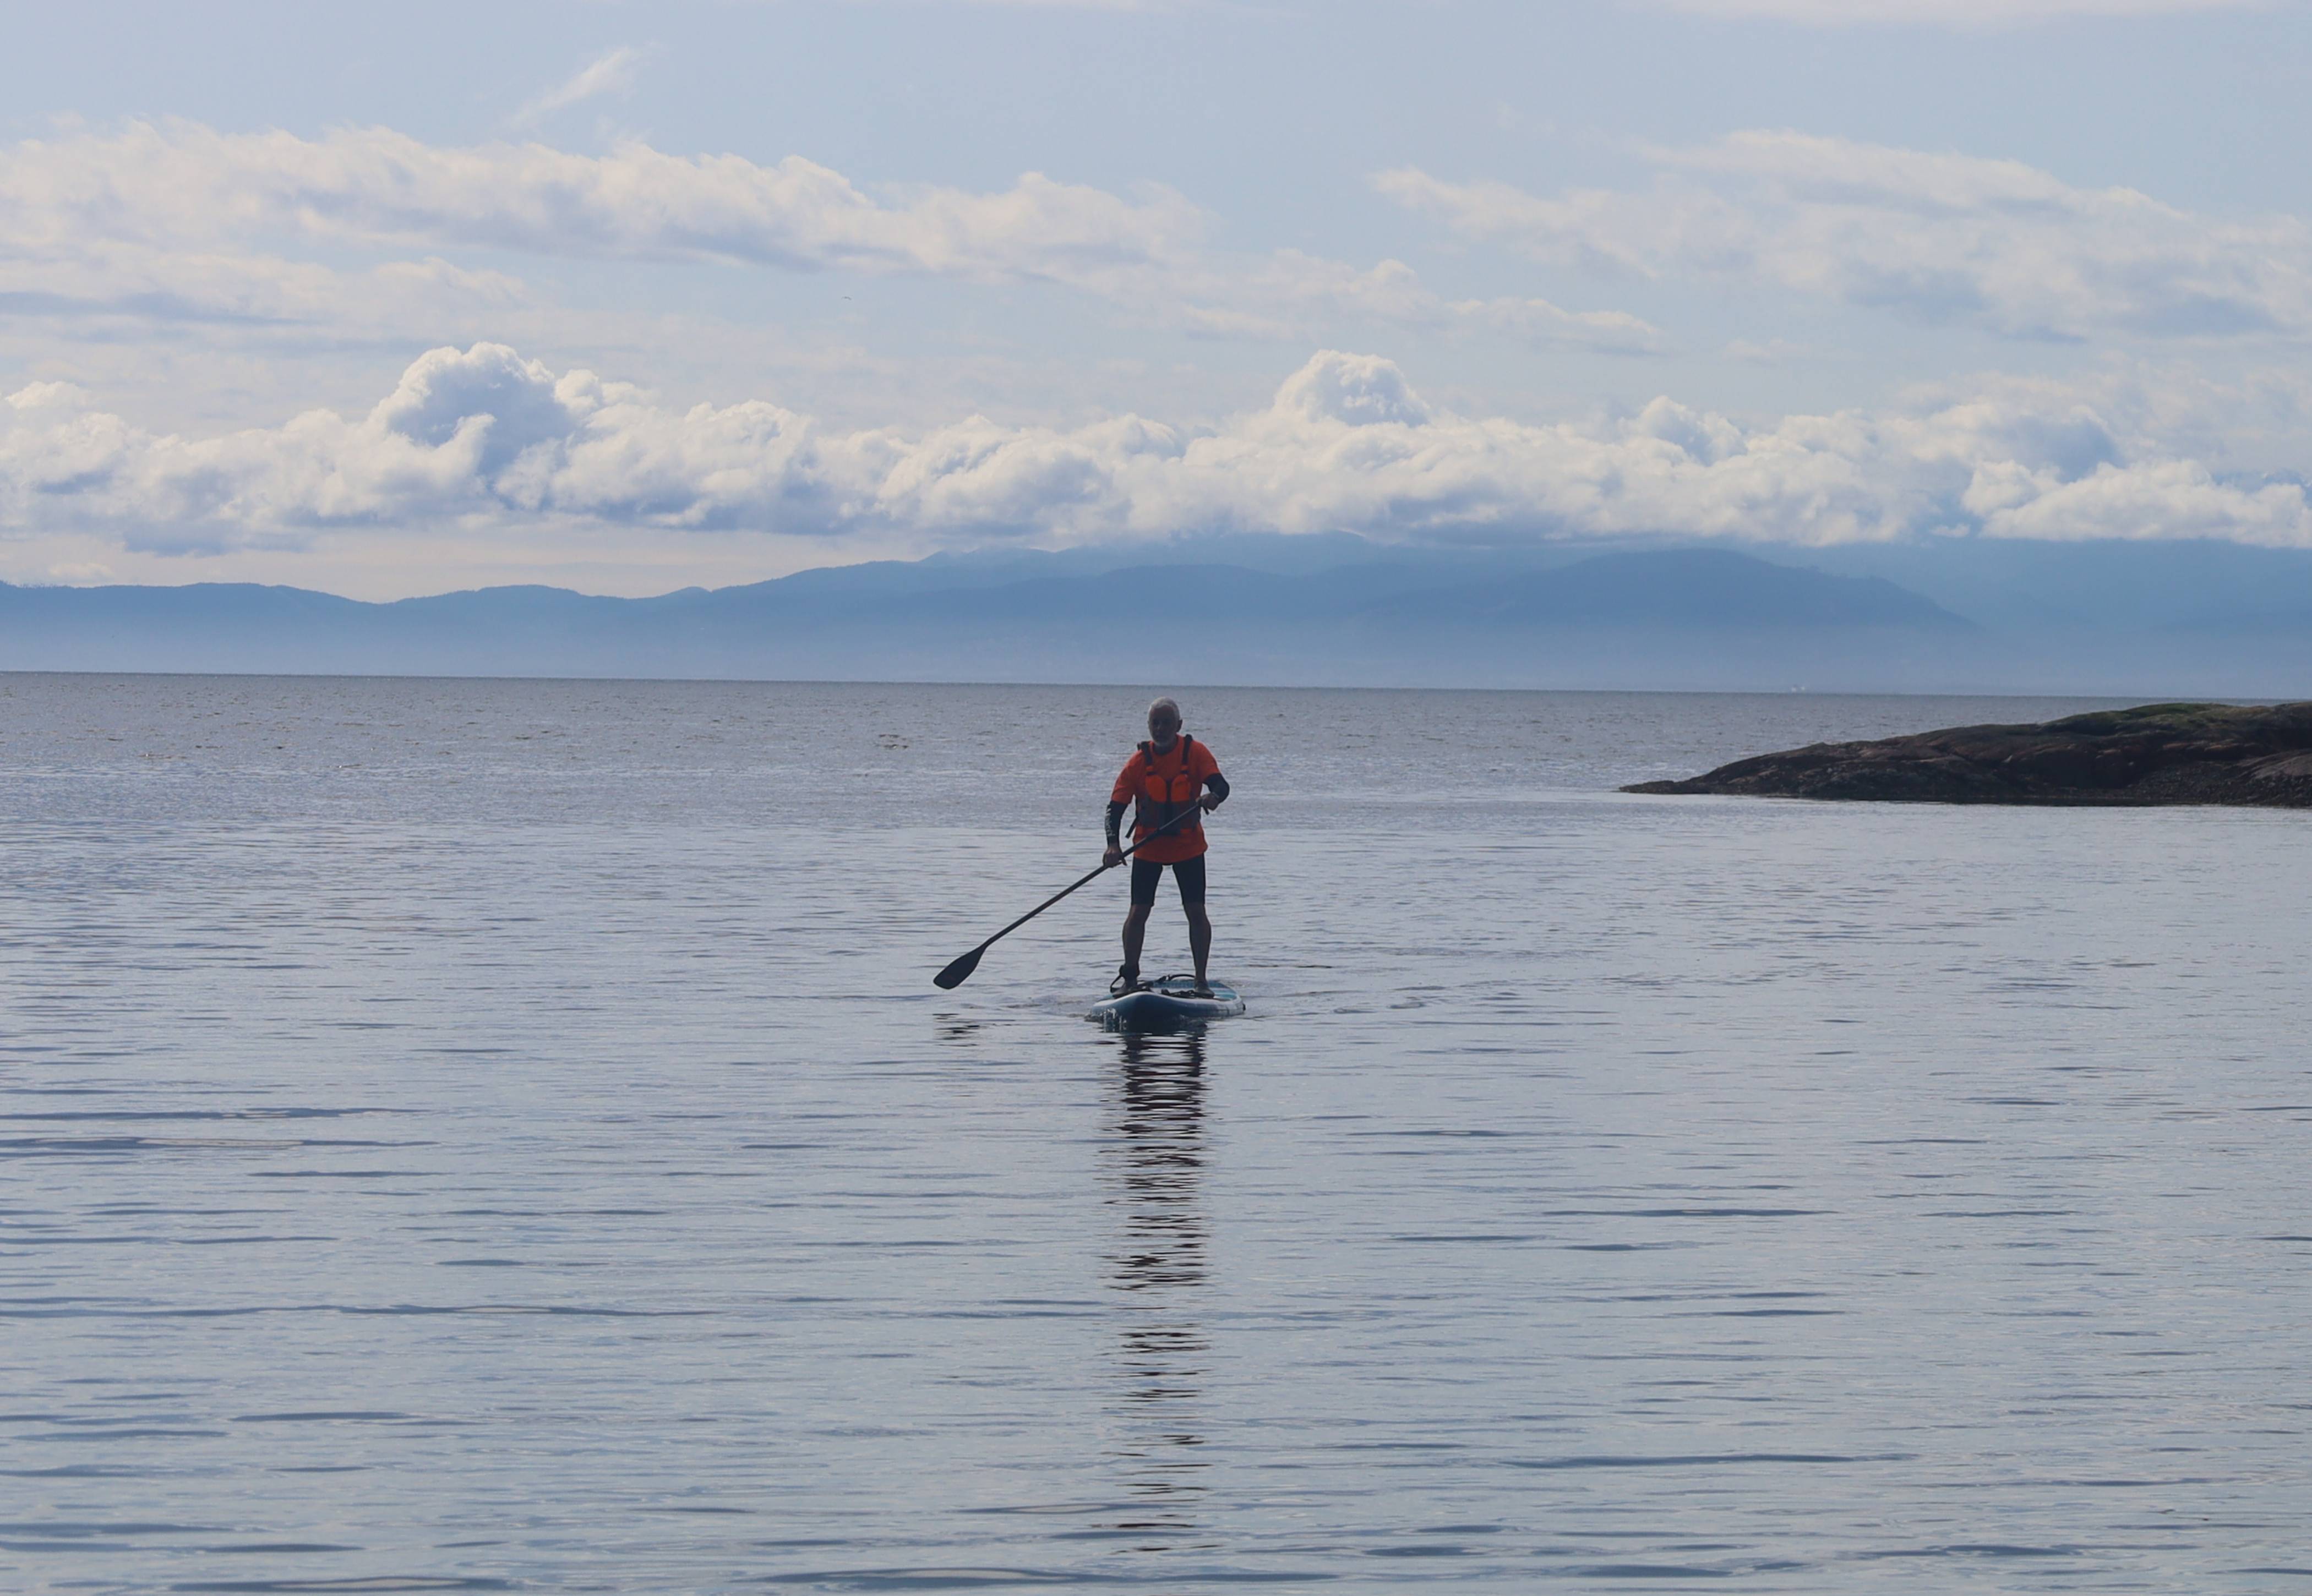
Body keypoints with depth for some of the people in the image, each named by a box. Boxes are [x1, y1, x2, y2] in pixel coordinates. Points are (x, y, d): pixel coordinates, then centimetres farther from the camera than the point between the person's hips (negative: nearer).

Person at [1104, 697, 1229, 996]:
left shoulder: (1195, 752, -10)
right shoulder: (1139, 762, -10)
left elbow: (1221, 785, -21)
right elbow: (1115, 807, -12)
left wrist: (1213, 796, -47)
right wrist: (1113, 845, -28)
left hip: (1188, 846, 0)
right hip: (1147, 847, 0)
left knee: (1196, 912, -5)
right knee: (1138, 912, -5)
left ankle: (1201, 980, 4)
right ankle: (1129, 975, 11)